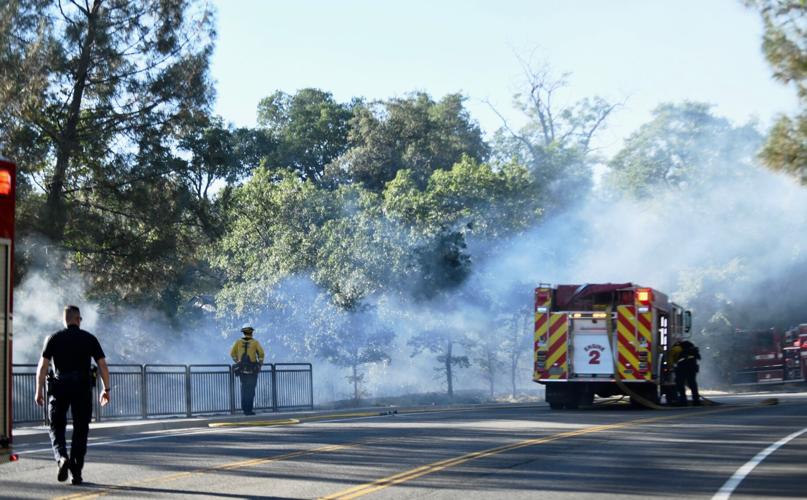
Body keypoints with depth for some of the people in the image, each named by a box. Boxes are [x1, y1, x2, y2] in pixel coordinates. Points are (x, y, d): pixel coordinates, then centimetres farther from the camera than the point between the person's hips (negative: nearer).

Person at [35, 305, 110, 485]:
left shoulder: (54, 338, 4)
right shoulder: (89, 338, 5)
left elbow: (43, 365, -3)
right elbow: (102, 365, 1)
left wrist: (39, 390, 0)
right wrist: (106, 389, 8)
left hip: (59, 388, 0)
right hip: (82, 389, 0)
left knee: (56, 427, 11)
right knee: (80, 430, 8)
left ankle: (62, 457, -16)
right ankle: (76, 472, 5)